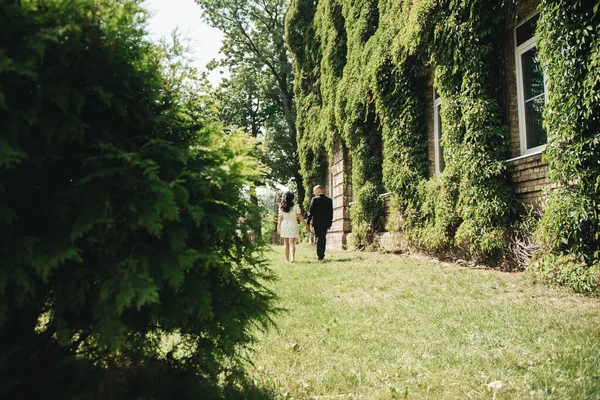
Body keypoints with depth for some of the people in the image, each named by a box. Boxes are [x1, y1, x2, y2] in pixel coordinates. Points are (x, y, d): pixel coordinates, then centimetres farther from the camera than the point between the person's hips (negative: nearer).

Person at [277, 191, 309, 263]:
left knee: (286, 243, 11)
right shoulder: (295, 206, -5)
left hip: (284, 226, 2)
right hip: (293, 226, -2)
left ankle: (287, 259, 13)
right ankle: (292, 258, -19)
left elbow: (280, 218, 1)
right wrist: (306, 225, 5)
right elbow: (300, 217, -3)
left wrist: (278, 227, 9)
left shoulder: (281, 207, 0)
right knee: (292, 243, -2)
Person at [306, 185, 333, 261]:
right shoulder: (329, 200, 6)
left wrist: (308, 223, 1)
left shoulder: (315, 199, -7)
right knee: (323, 238, 13)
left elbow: (310, 212, -6)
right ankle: (322, 255, 16)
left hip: (317, 223, -4)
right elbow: (331, 213, 9)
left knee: (319, 238, 1)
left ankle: (320, 256, -2)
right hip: (325, 223, 4)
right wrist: (330, 224, 14)